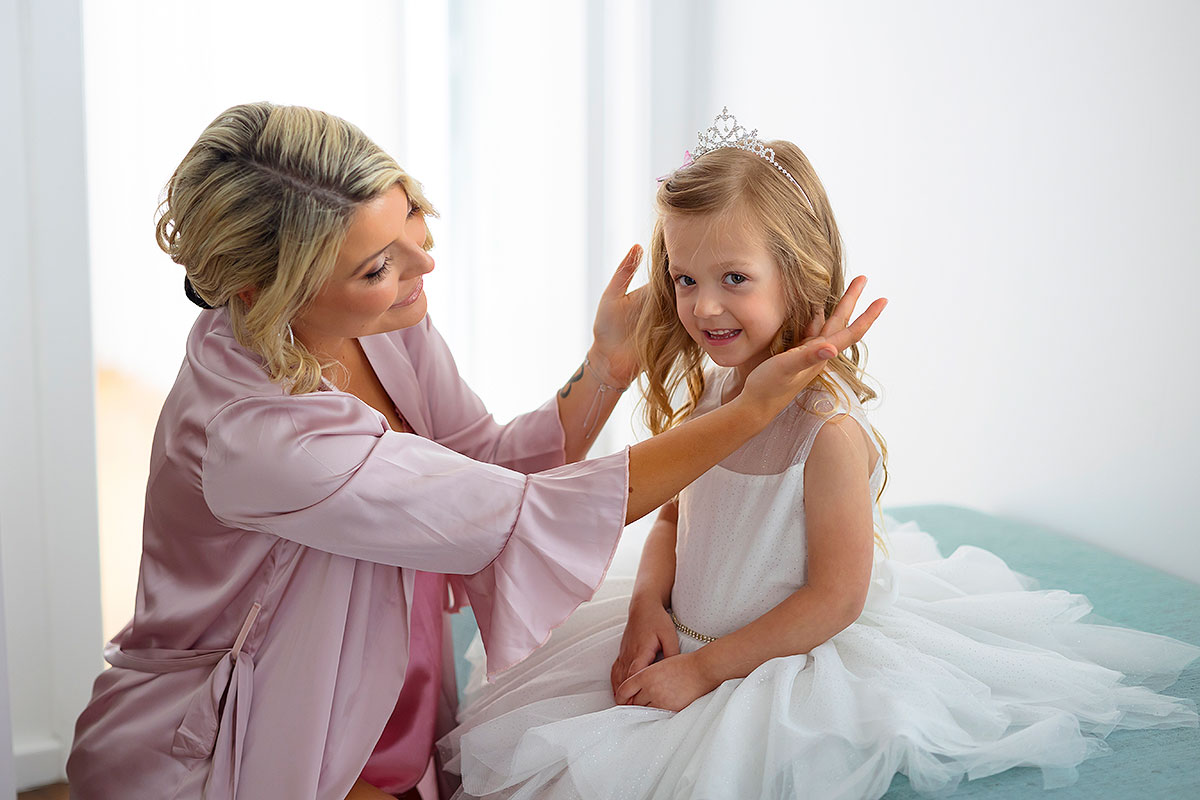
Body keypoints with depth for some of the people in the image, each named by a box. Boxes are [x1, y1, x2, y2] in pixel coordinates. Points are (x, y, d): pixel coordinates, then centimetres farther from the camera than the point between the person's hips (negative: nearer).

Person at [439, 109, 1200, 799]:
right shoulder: (706, 389, -3)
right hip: (689, 633, 7)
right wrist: (649, 604, -8)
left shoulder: (827, 427, -26)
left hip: (790, 667, -7)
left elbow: (835, 599, -22)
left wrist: (703, 668, -20)